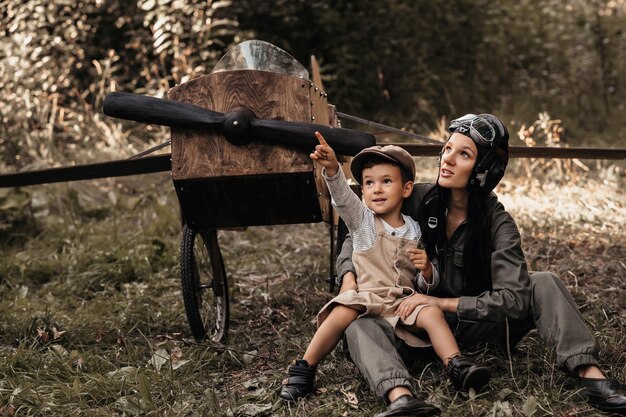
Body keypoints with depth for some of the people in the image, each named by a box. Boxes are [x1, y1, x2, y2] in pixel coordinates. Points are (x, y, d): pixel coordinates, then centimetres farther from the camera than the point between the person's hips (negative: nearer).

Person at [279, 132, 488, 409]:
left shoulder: (414, 231, 10)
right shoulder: (362, 219, 5)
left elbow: (426, 284, 14)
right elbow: (341, 196, -16)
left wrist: (426, 270, -10)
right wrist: (331, 169, -36)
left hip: (403, 300, 2)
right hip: (365, 296, -2)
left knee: (432, 313, -26)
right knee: (342, 314, -31)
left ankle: (458, 368, -22)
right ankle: (303, 370, -19)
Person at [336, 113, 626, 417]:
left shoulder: (497, 222, -13)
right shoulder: (416, 200, -9)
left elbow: (514, 297, -23)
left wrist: (442, 302, -28)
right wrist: (349, 276, -19)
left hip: (473, 326, 0)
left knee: (543, 284, -18)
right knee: (359, 322, -29)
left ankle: (590, 377, -29)